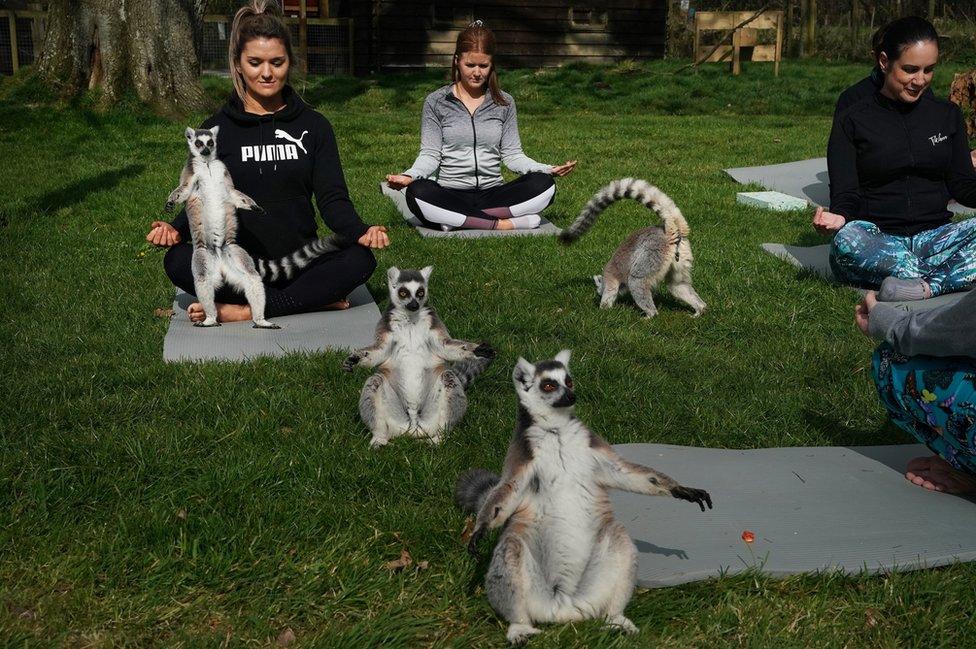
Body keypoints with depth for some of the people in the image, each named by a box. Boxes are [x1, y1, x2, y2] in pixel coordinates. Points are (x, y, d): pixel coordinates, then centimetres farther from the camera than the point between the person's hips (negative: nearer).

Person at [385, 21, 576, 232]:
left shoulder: (504, 103, 12)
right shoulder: (436, 102, 5)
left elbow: (512, 154, 8)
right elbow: (430, 155, 0)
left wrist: (547, 169, -9)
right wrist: (410, 175, -21)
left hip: (493, 193, 2)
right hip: (451, 195, -2)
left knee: (544, 184, -24)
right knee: (418, 192, -35)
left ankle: (460, 220, -26)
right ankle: (503, 225, -31)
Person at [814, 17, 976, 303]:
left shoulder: (947, 115, 14)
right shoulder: (852, 120, 4)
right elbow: (845, 193, -1)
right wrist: (838, 216, -26)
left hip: (933, 237, 3)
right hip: (876, 240, -3)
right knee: (846, 240, -38)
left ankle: (921, 287, -41)